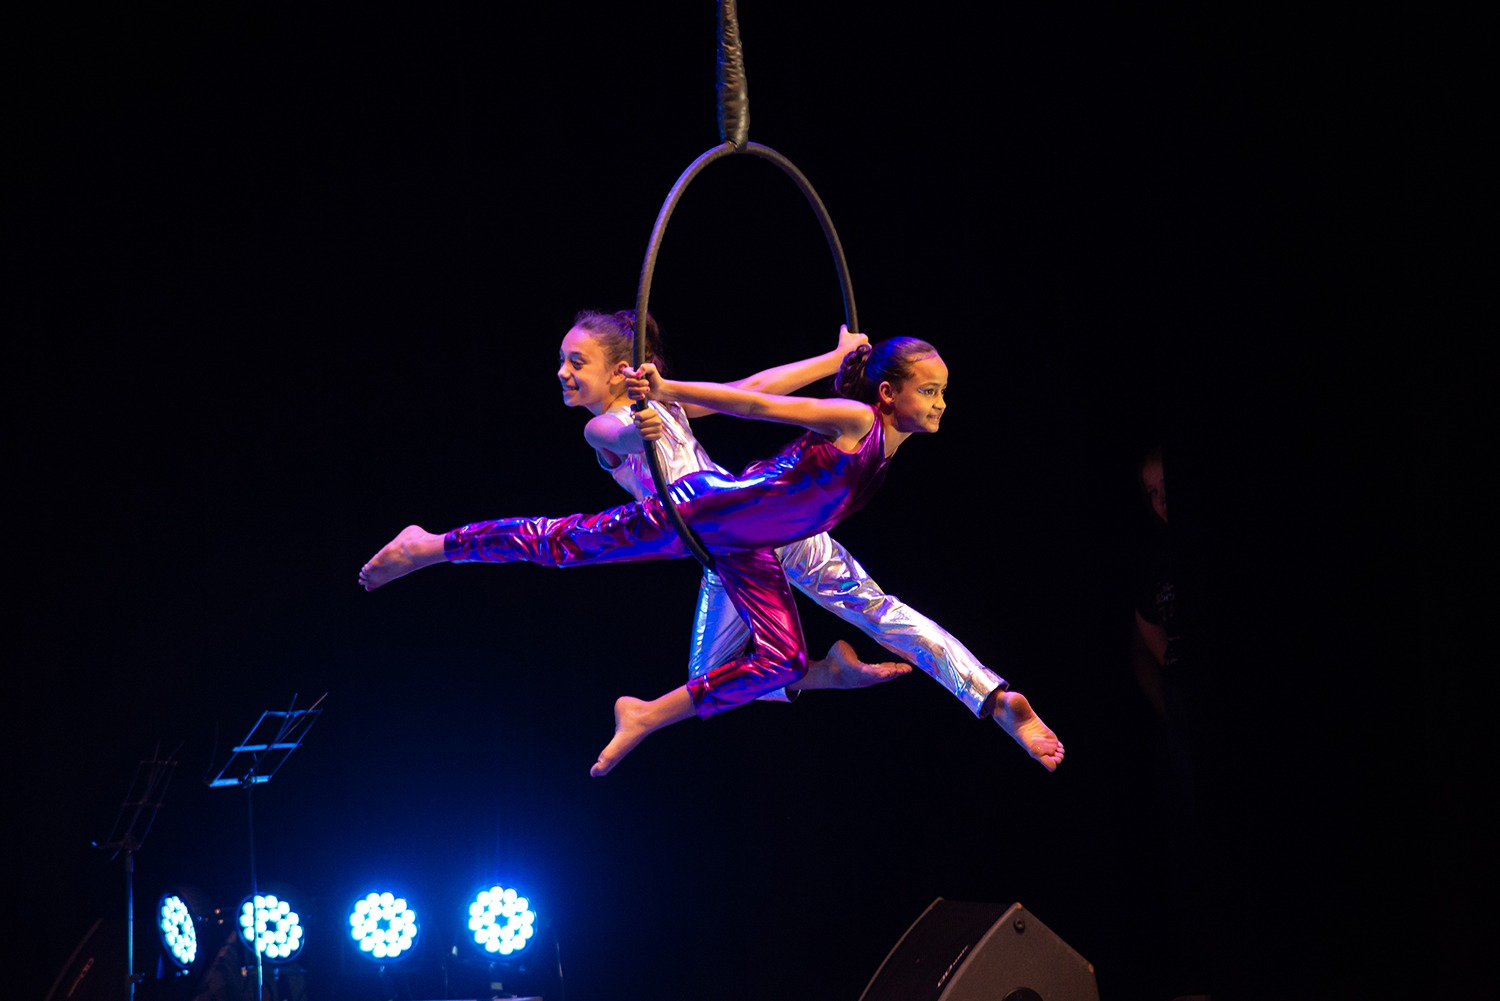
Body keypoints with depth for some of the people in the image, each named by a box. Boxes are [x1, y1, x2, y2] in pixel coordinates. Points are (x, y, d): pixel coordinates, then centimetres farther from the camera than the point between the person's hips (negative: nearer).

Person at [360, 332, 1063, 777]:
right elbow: (753, 404, -26)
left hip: (746, 549, 8)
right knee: (566, 543, -2)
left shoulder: (887, 447, 2)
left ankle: (648, 717, 9)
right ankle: (430, 547, 14)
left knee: (781, 661, -1)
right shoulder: (853, 421, -23)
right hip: (704, 508, -8)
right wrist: (667, 392, -30)